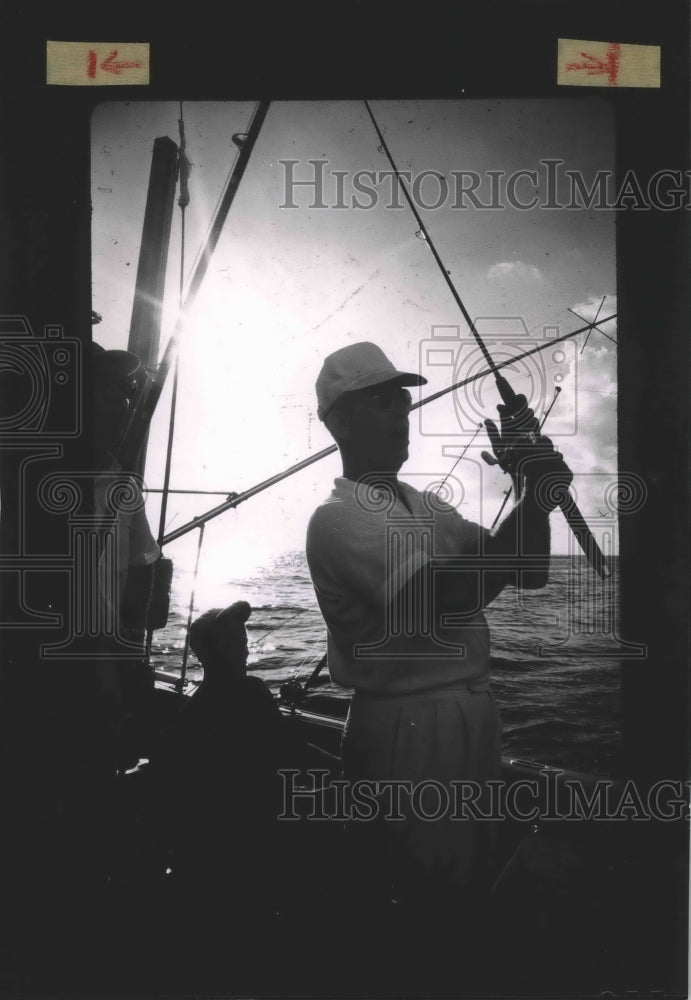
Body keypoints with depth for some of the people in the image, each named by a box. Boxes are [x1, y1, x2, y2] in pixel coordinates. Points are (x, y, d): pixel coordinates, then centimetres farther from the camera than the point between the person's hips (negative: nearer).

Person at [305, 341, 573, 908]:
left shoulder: (426, 505, 13)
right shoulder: (339, 519, -14)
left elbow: (529, 573, 9)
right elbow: (450, 599, -27)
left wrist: (535, 488, -8)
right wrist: (533, 500, -20)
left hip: (476, 716, 8)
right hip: (408, 730, -8)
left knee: (471, 874, 21)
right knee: (421, 885, 5)